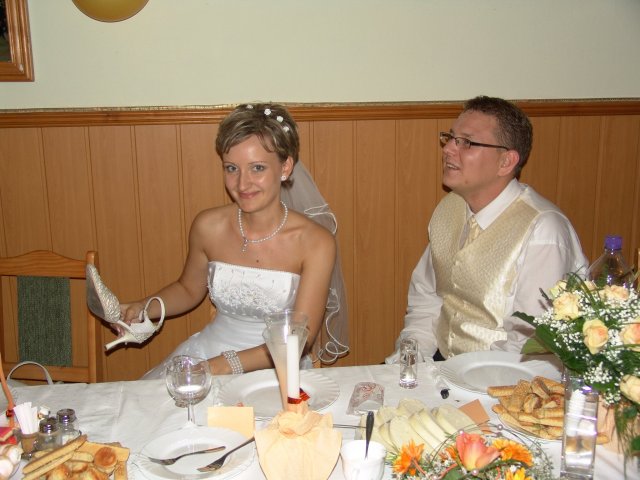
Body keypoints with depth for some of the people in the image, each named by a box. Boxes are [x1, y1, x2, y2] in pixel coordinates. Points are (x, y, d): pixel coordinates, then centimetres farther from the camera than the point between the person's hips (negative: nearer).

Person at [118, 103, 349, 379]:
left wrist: (228, 365, -24)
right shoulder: (208, 227, -6)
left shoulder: (315, 242, -16)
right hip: (208, 352, 2)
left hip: (275, 368, -2)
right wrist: (142, 309, -5)